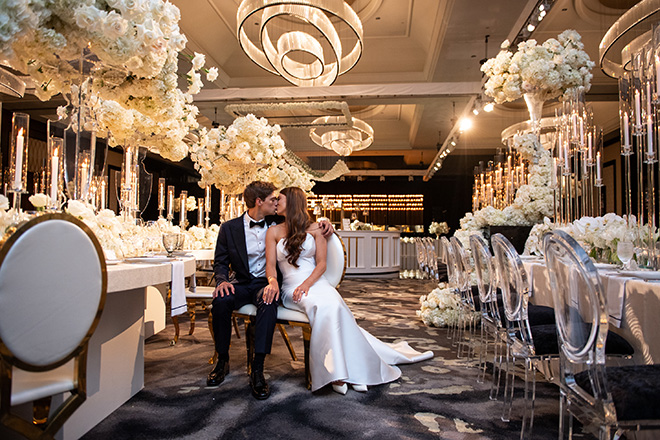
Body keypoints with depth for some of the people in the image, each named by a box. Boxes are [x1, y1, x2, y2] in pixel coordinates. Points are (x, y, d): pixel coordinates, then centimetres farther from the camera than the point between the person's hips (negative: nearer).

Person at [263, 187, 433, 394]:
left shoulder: (314, 229, 11)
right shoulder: (274, 231, 13)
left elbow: (321, 263, 4)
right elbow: (270, 264, 4)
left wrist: (307, 283, -14)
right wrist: (272, 281, -18)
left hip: (316, 282, 1)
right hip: (291, 288, -1)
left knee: (332, 307, -30)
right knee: (322, 307, -32)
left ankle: (339, 370, -25)